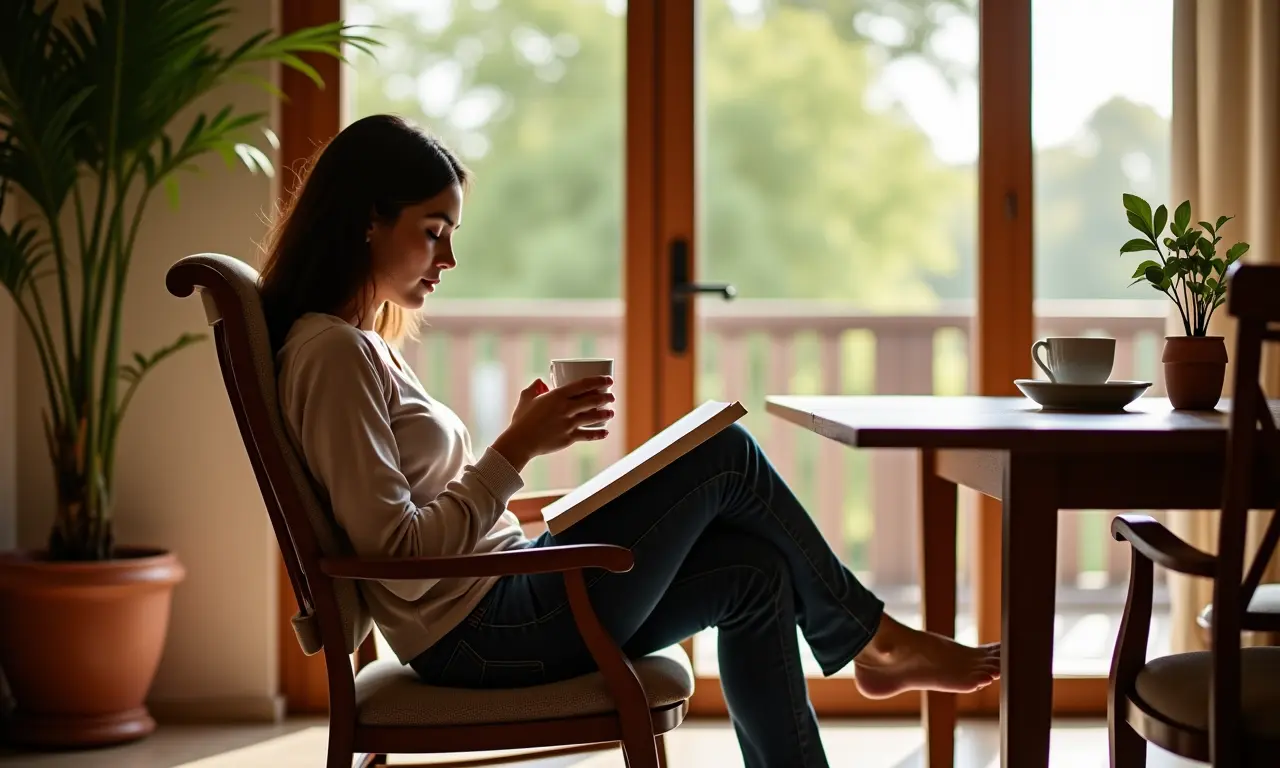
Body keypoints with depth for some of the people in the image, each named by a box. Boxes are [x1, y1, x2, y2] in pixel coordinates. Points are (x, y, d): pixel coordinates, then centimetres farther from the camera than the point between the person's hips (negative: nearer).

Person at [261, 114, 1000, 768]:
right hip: (482, 632, -10)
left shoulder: (364, 344, 15)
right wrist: (516, 450, -18)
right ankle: (876, 641, 14)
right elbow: (398, 554, -23)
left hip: (497, 605, 10)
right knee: (725, 453, -6)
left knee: (754, 572, 3)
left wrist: (523, 436, 2)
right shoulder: (334, 352, -16)